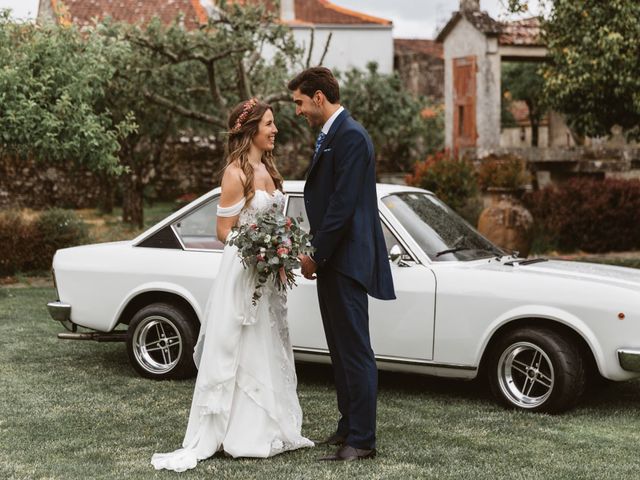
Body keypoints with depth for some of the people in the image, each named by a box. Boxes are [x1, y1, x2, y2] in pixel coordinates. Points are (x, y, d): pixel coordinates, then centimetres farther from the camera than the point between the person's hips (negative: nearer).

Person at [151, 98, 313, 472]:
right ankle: (205, 440, 1)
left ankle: (268, 429, 22)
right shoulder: (236, 173, -13)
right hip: (243, 274, -8)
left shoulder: (268, 169, 11)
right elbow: (224, 231, -12)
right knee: (234, 356, -5)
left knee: (269, 355, 13)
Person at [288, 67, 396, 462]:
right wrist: (315, 252, 11)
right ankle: (349, 425, 25)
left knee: (355, 351, -6)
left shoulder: (350, 137, -15)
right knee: (341, 350, 15)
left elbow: (342, 204, -21)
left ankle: (362, 440, -1)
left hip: (345, 260, -10)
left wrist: (315, 254, -14)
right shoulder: (330, 136, 17)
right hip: (331, 260, 10)